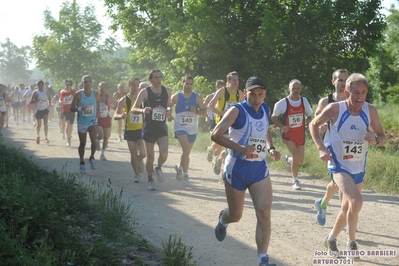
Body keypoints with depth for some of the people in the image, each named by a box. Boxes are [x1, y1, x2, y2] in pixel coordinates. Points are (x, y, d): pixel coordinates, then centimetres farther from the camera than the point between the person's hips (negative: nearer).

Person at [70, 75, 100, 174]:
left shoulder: (96, 94, -4)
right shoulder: (78, 94, -11)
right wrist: (80, 108, -26)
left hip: (93, 121, 1)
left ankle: (92, 158, 6)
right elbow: (72, 108, -9)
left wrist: (98, 112, 4)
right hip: (82, 122, -1)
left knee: (94, 140, -19)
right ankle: (82, 163, 25)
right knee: (82, 143, 9)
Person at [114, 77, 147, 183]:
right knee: (133, 155, 5)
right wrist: (121, 116, -28)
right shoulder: (124, 100, -2)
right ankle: (137, 174, 26)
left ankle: (140, 161, 22)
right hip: (130, 130, 0)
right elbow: (115, 116, -5)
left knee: (142, 154, -14)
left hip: (141, 129, 0)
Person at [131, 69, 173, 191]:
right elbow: (134, 109, -8)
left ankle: (158, 168, 16)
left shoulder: (167, 91, 4)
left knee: (164, 155, -17)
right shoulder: (145, 92, -6)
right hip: (149, 129, -2)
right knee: (150, 158, 4)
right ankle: (150, 180, 26)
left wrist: (169, 111, -3)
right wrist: (142, 110, -30)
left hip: (162, 128, 2)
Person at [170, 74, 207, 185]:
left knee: (187, 152, 14)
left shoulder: (197, 97, 0)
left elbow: (204, 112, 2)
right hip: (180, 127, -3)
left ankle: (180, 167, 41)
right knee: (186, 150, -21)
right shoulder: (176, 97, -2)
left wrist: (196, 111, -17)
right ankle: (185, 174, -8)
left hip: (192, 129, 3)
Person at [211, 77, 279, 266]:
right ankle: (223, 219, 50)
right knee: (236, 215, 11)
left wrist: (271, 148, 7)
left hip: (260, 168, 4)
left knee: (264, 212, -13)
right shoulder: (237, 110, -12)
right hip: (237, 168, -4)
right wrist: (240, 148, -26)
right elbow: (215, 135, -19)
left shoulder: (266, 110, 6)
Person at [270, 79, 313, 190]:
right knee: (296, 156, -19)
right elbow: (274, 117, -1)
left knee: (300, 160, 8)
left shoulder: (304, 101, -1)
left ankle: (288, 159, 44)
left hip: (300, 134, 4)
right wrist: (282, 127, -16)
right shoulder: (282, 103, -12)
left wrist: (308, 120, -12)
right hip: (288, 134, -4)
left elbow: (309, 115, 12)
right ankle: (295, 181, -2)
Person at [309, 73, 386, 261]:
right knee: (356, 202, -26)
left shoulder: (370, 111, -10)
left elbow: (383, 137, 0)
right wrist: (321, 148, -13)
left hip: (359, 168, 5)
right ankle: (351, 242, -6)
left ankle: (331, 238, 44)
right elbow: (313, 125, -2)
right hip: (339, 165, -5)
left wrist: (376, 139, -24)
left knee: (347, 208, 19)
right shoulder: (335, 109, -18)